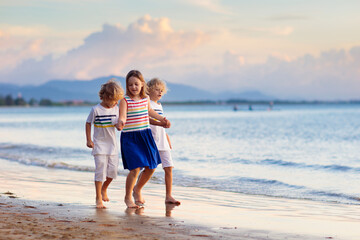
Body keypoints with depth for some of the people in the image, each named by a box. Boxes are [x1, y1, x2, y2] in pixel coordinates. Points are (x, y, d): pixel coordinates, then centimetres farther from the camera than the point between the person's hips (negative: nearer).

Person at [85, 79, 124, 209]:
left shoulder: (116, 109, 2)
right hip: (99, 145, -4)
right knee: (101, 171, -8)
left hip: (112, 145, 5)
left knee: (113, 170, 2)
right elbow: (88, 123, -1)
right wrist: (88, 140, -4)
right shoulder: (96, 110, -11)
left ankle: (104, 189, 31)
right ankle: (98, 199, 0)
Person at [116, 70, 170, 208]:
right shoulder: (125, 100, -11)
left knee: (151, 168, 6)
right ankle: (128, 197, 8)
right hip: (129, 137, -6)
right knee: (135, 168, -12)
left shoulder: (146, 98, 6)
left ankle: (137, 189, 33)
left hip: (145, 135, 6)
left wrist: (161, 119, 29)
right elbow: (122, 116, -25)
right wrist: (121, 122, -46)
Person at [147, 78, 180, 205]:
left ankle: (168, 196, -1)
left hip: (163, 142, 7)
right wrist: (161, 123, -35)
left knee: (169, 167, -2)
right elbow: (147, 119, -20)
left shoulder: (159, 105, 19)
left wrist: (168, 140, 24)